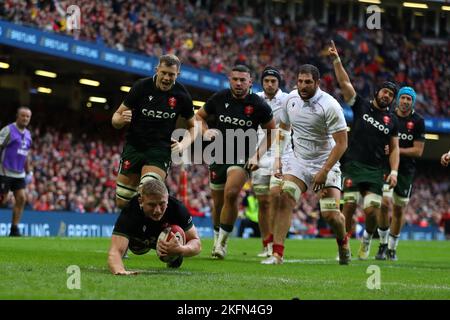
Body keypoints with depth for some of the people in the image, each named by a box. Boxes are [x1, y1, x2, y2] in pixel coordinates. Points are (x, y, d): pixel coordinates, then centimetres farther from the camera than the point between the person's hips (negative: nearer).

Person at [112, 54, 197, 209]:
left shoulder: (182, 95, -3)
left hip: (161, 149, -1)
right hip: (134, 147, 1)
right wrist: (122, 119, -24)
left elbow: (193, 126, 12)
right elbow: (116, 118, 0)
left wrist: (184, 144, -9)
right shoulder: (141, 87, -6)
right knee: (122, 202, -1)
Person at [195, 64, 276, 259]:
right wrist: (206, 131, -7)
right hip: (219, 157, 3)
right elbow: (199, 115, 14)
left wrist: (257, 155, -5)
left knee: (231, 194, -25)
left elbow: (271, 133, 5)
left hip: (242, 158, -3)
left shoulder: (259, 106, -8)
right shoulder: (219, 98, -2)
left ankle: (223, 241, -14)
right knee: (218, 203, 8)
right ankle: (217, 237, 33)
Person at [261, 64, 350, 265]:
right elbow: (283, 128, 17)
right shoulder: (290, 99, -1)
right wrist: (278, 157, 10)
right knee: (285, 199, -18)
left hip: (325, 163, -4)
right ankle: (277, 254, -20)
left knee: (331, 214, -11)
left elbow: (341, 143, -17)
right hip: (298, 160, 4)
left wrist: (324, 171, -19)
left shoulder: (330, 106, -19)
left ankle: (343, 242, 24)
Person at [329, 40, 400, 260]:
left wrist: (394, 171, 1)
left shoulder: (392, 121, 13)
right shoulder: (361, 106, 6)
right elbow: (344, 83, -1)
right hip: (354, 165, -2)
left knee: (372, 210, -8)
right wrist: (336, 60, -10)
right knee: (349, 206, -10)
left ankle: (367, 238, 21)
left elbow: (394, 148, 14)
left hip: (375, 170, 2)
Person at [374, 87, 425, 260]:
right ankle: (383, 243, 2)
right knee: (384, 204, -14)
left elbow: (418, 151, -6)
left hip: (406, 170, 0)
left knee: (399, 209, 6)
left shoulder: (418, 121, -3)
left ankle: (392, 248, 20)